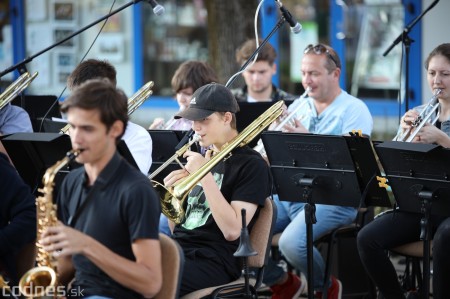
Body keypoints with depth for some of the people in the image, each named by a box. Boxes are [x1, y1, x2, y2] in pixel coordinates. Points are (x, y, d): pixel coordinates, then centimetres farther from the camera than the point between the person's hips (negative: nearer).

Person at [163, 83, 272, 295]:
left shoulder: (252, 165, -3)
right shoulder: (202, 156, 19)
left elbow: (232, 230, -15)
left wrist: (204, 174, -15)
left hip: (212, 262, -7)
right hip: (178, 250, 7)